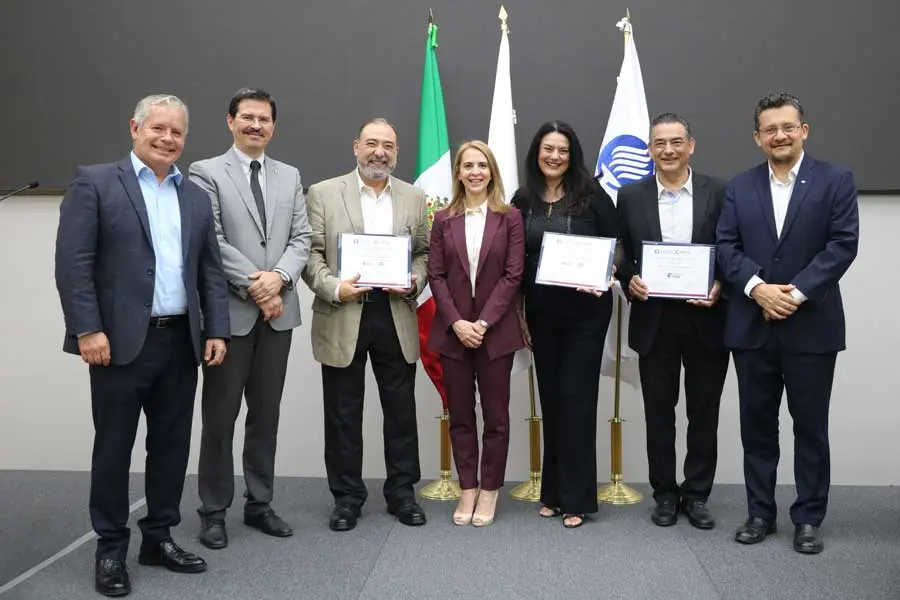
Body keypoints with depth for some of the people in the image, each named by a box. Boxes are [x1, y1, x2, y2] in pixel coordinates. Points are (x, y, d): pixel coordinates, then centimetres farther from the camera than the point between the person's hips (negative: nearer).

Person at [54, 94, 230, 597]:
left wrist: (217, 330, 4)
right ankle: (111, 548, 20)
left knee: (172, 443, 11)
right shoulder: (94, 182, -1)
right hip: (121, 341, -5)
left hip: (181, 342, 5)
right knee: (114, 446, 6)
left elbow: (211, 271, 13)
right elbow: (73, 263, -8)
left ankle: (160, 537, 26)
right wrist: (88, 330, -15)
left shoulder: (197, 197, 14)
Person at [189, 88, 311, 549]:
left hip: (279, 311, 4)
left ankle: (259, 504, 23)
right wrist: (252, 286, -15)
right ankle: (213, 510, 17)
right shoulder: (206, 172, 0)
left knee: (266, 413, 12)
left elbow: (301, 238, 6)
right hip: (230, 311, -4)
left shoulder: (289, 176, 13)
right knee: (220, 415, 4)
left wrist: (278, 278, -12)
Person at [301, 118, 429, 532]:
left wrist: (415, 281, -8)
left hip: (396, 316, 2)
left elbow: (424, 253, 12)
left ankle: (402, 491, 24)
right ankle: (347, 496, 21)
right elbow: (310, 253, -1)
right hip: (342, 318, -2)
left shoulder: (414, 198, 10)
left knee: (401, 409, 9)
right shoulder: (323, 194, 1)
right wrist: (334, 288, -17)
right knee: (343, 414, 7)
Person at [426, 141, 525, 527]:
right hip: (453, 331, 2)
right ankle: (467, 490, 19)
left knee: (495, 415, 5)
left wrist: (484, 322, -13)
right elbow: (436, 276, 1)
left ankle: (490, 491, 17)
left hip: (495, 330, -2)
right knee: (460, 415, 8)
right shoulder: (443, 220, 6)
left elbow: (513, 275, -5)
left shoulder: (509, 217, 1)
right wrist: (457, 323, -11)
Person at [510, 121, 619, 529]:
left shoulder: (591, 194, -5)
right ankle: (553, 492, 23)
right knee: (550, 399, 10)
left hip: (585, 312, -3)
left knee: (577, 399, 0)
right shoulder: (523, 201, 4)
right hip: (541, 313, 3)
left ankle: (577, 498, 10)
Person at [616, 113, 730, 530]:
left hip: (706, 320, 0)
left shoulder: (718, 193, 1)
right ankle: (664, 494, 24)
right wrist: (629, 281, -12)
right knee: (659, 412, 10)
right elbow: (621, 255, 7)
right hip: (654, 320, 1)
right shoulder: (631, 196, 4)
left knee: (704, 412, 9)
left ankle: (697, 494, 24)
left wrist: (720, 286, -14)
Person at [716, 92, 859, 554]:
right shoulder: (740, 187, 9)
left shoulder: (836, 180, 1)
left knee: (811, 427, 7)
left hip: (811, 326, -2)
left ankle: (808, 518, 21)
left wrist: (797, 292, -17)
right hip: (752, 325, 3)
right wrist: (757, 287, -15)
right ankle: (760, 512, 23)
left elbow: (843, 244, -8)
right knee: (757, 425, 10)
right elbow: (725, 246, 1)